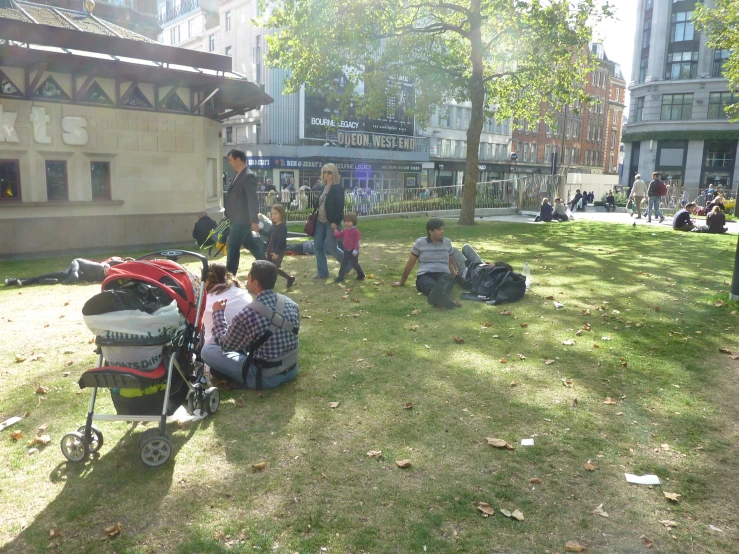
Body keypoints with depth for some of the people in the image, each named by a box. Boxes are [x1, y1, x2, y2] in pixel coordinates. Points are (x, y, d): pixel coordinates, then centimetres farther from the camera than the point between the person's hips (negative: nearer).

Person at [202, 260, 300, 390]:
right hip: (292, 369, 7)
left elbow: (225, 345, -6)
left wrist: (218, 313, 6)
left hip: (266, 378, -6)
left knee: (207, 351, 0)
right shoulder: (291, 304, -6)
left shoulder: (247, 314, -23)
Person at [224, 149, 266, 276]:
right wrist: (229, 216, 22)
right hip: (238, 218, 10)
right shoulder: (238, 175, 13)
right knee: (250, 244, 18)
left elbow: (252, 200, -22)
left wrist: (254, 221, -26)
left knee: (232, 247, -7)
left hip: (242, 219, -10)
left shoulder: (249, 176, -16)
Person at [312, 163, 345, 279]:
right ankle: (322, 272, 14)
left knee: (331, 247, -4)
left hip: (332, 222, -8)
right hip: (320, 221, 8)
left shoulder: (338, 188, -11)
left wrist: (336, 223, -22)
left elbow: (340, 207, -17)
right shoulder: (323, 187, 13)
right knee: (318, 247, 5)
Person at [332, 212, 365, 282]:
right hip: (346, 250, 7)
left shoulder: (355, 231, -13)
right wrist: (335, 229, 9)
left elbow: (357, 241, -15)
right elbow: (340, 235, 17)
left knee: (354, 263, 1)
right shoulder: (345, 230, 9)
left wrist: (356, 250, -19)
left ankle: (361, 275, 19)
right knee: (344, 263, 6)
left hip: (353, 251, -7)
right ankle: (340, 277, 9)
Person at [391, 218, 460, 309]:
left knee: (448, 279, -38)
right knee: (431, 285, -41)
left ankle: (441, 297, -73)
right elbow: (410, 264, 15)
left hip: (443, 275, 2)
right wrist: (401, 282, 20)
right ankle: (440, 297, -76)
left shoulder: (447, 242, 17)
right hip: (425, 276, -2)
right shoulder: (420, 243, 9)